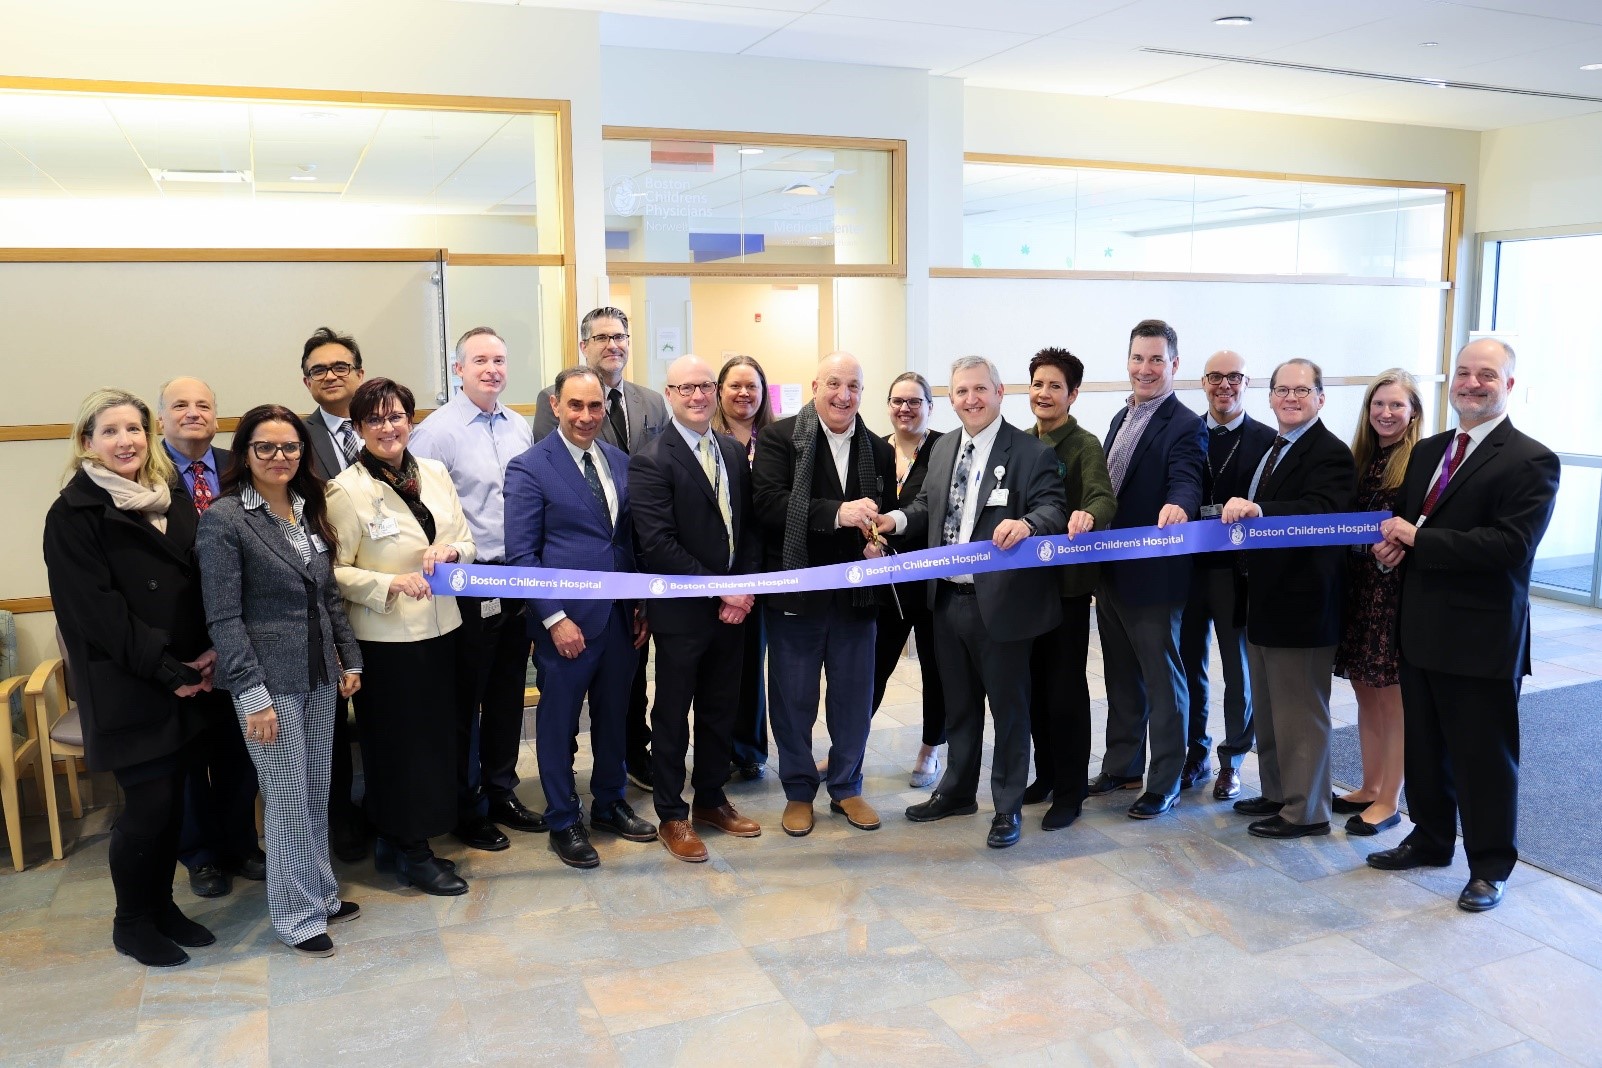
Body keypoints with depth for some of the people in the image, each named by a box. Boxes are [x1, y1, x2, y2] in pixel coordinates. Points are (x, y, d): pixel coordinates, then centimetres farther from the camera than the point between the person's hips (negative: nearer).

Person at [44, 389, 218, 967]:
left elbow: (202, 581, 8)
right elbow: (96, 607, -13)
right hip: (124, 685, -5)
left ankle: (162, 905, 28)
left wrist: (210, 652, -6)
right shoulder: (73, 515, -8)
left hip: (182, 678, 5)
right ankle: (131, 922, 18)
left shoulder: (176, 500, 9)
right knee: (148, 804, -2)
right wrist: (165, 668, -16)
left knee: (171, 797, 11)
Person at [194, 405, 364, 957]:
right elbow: (223, 617, -14)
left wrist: (349, 659, 11)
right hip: (270, 679, -6)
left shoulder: (310, 509, 8)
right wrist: (252, 695, -17)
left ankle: (321, 892, 30)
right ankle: (298, 915, 18)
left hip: (319, 674, 6)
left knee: (317, 793, 14)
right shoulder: (224, 519, -11)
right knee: (288, 801, 3)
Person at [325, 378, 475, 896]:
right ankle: (409, 853, 21)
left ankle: (397, 840, 30)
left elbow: (467, 543, 10)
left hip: (439, 627, 6)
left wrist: (450, 551, -11)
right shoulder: (346, 491, -11)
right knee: (399, 741, 5)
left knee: (436, 735, 12)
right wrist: (391, 584, -22)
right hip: (386, 638, -6)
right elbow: (335, 571, -11)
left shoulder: (436, 473, 5)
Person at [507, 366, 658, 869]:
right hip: (567, 620, -5)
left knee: (613, 714, 18)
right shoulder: (529, 468, -9)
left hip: (621, 616, 5)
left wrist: (642, 605, 6)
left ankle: (610, 803, 36)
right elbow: (520, 553, -12)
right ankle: (563, 821, 25)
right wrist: (555, 618, -16)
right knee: (559, 722, 9)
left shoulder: (620, 461, 8)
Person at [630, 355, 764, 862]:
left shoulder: (734, 452, 8)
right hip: (681, 611, -6)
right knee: (672, 716, 8)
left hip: (732, 606, 6)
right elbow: (657, 545, -19)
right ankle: (671, 815, 22)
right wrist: (719, 592, -17)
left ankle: (711, 800, 33)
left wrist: (745, 588, -5)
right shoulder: (651, 460, -13)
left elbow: (749, 527, 9)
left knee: (720, 710, 16)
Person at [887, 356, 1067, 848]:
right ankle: (957, 790, 37)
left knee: (1008, 706, 8)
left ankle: (1008, 807, 23)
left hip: (1000, 603, -6)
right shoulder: (943, 449, 12)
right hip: (947, 600, 6)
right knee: (958, 702, 20)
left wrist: (1027, 523, -39)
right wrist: (898, 519, -4)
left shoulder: (1032, 452, -9)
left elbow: (1053, 509, -19)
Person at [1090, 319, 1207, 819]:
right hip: (1110, 569, 8)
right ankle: (1122, 767, 34)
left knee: (1162, 680, 5)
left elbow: (1186, 479, -29)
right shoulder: (1122, 418, 12)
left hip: (1153, 574, -8)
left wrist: (1178, 505, -51)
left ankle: (1165, 783, 18)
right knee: (1121, 677, 19)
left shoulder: (1185, 427, -13)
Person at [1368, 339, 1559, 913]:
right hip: (1421, 629, 7)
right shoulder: (1428, 452, 12)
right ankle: (1430, 839, 37)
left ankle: (1489, 866, 22)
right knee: (1425, 746, 19)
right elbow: (1403, 518, 20)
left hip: (1482, 638, -7)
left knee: (1484, 755, 6)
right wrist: (1389, 541, -4)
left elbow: (1510, 546, -23)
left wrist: (1416, 540, -21)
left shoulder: (1530, 461, -12)